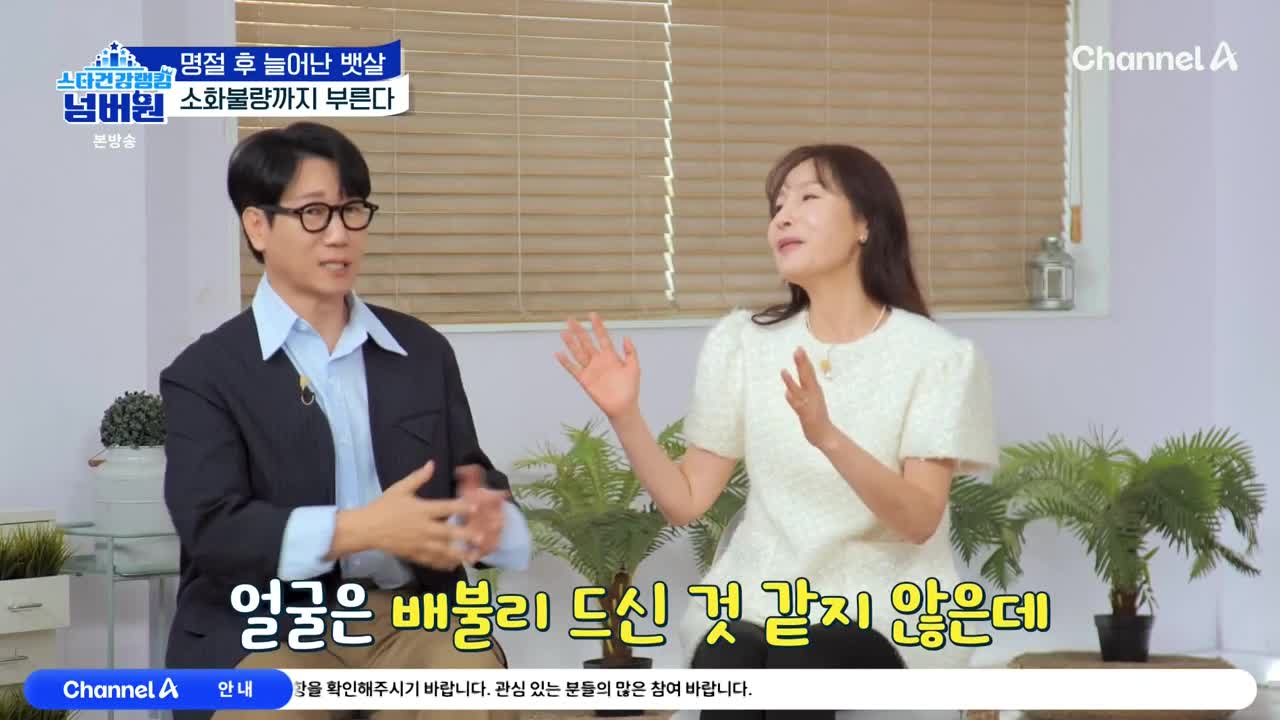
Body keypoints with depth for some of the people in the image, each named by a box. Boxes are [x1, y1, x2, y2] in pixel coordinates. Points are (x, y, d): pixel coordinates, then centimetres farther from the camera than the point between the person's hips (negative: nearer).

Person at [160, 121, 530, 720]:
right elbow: (211, 528, -10)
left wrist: (488, 519, -12)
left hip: (412, 615, 3)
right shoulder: (205, 373, 2)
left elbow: (476, 481, 13)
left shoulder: (423, 350, 14)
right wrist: (363, 528, -21)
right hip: (267, 630, -3)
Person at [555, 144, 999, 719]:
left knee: (798, 663, -34)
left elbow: (920, 520, -12)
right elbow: (686, 501, 7)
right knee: (727, 673, -31)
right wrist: (624, 415, -9)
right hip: (755, 598, 2)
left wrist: (828, 437, -27)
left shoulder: (936, 355, -2)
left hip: (883, 604, -2)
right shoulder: (741, 342, 7)